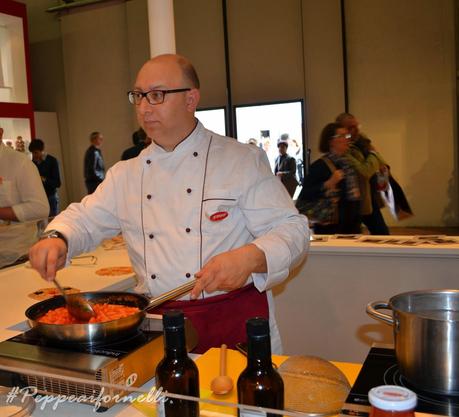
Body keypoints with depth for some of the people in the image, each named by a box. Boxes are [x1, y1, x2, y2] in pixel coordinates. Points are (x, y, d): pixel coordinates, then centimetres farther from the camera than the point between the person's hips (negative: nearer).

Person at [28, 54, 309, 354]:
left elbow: (292, 229, -5)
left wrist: (249, 258, -24)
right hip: (158, 322, 3)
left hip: (233, 320, -3)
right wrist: (57, 239, -4)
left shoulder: (243, 160, -2)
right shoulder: (126, 175, 12)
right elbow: (84, 219, 18)